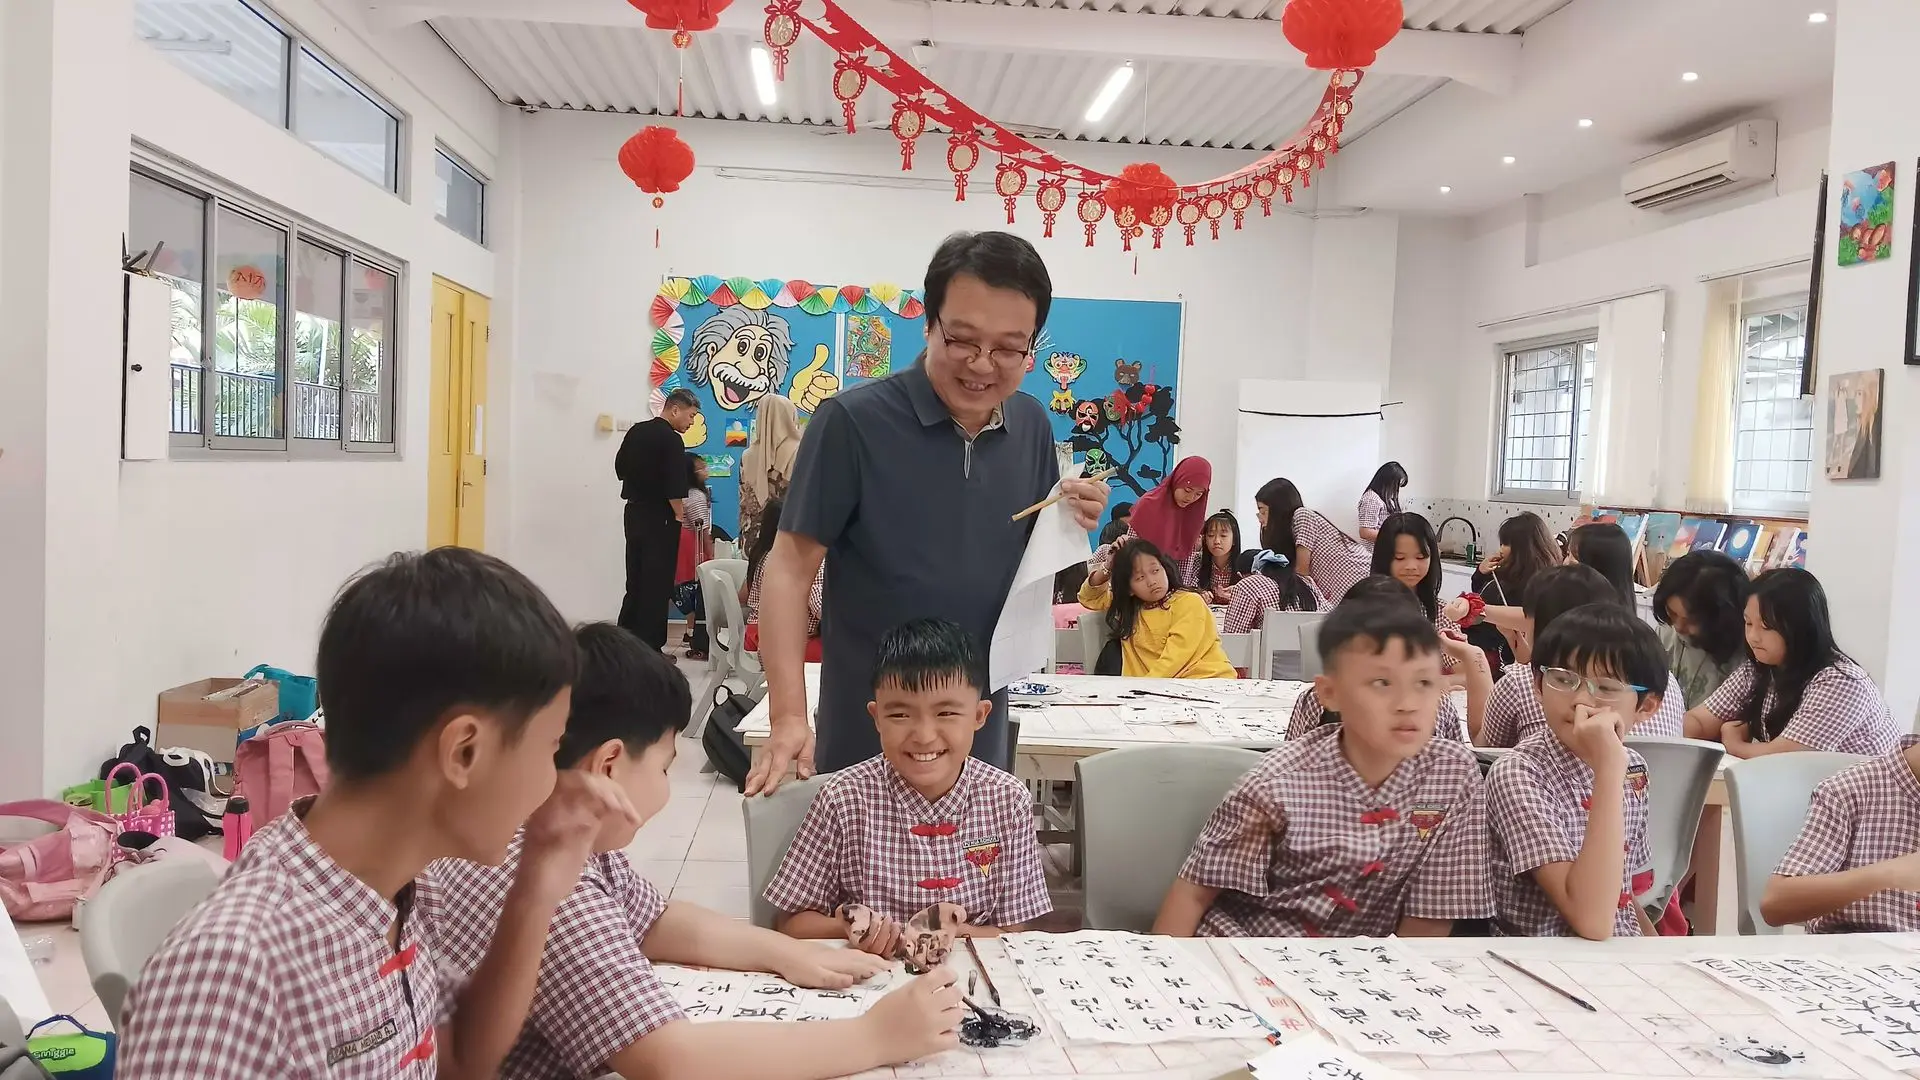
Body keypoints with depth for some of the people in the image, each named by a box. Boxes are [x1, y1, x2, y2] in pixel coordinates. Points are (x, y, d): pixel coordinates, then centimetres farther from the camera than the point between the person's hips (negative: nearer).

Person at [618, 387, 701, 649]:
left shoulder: (636, 431, 8)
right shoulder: (672, 440, -16)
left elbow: (620, 467, 17)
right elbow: (675, 485, -21)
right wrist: (679, 514, -9)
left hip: (634, 512, 8)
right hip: (659, 517, -8)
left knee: (635, 580, 14)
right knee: (657, 584, -2)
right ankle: (649, 646, 0)